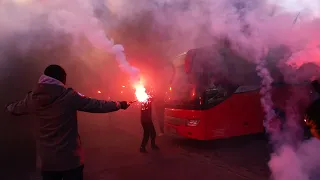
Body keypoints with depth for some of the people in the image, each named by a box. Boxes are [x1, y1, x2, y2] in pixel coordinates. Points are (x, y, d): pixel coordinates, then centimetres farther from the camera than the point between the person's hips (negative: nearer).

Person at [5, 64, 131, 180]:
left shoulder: (33, 98, -2)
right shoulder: (69, 96, -16)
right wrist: (120, 104, 2)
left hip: (46, 161, 4)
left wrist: (8, 107, 42)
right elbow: (97, 105, -12)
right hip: (70, 160, -4)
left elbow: (14, 109, 18)